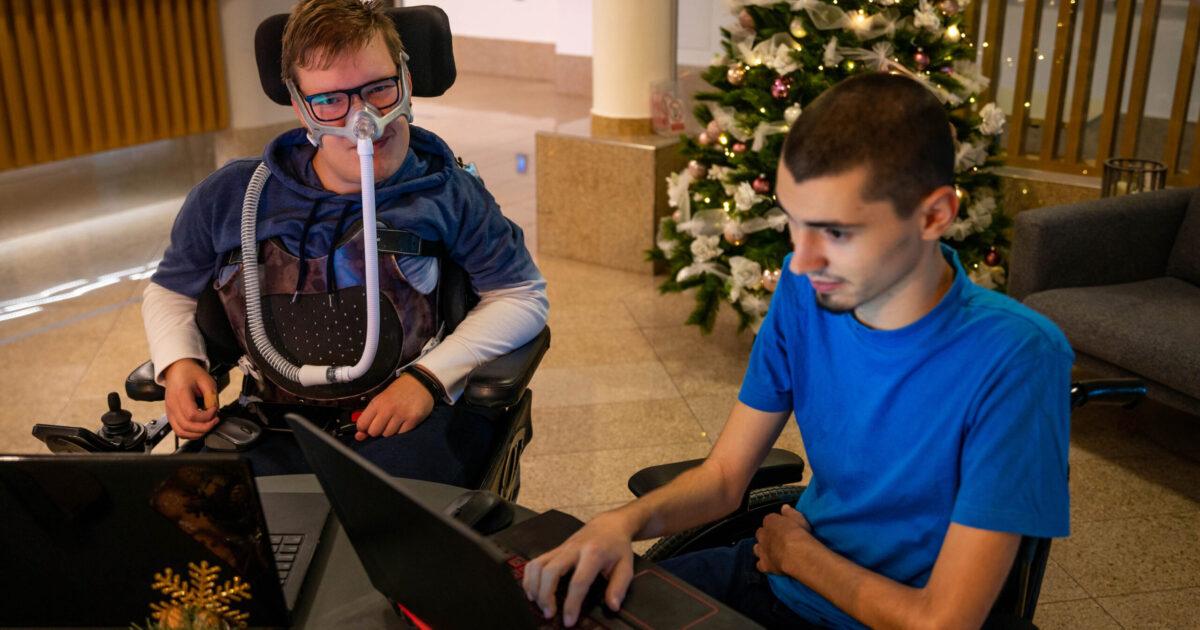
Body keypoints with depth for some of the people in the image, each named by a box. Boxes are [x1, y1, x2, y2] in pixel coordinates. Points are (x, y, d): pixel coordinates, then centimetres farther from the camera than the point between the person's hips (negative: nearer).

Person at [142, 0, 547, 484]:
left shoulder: (446, 194, 2)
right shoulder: (229, 198, 9)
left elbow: (522, 294, 4)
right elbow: (169, 291, 25)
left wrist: (429, 376, -6)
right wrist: (178, 363, 4)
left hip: (409, 421, -2)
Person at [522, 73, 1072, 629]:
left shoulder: (1013, 358, -26)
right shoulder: (803, 292, -8)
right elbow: (724, 475, -2)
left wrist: (797, 551, -9)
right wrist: (626, 520, -21)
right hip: (778, 576, 5)